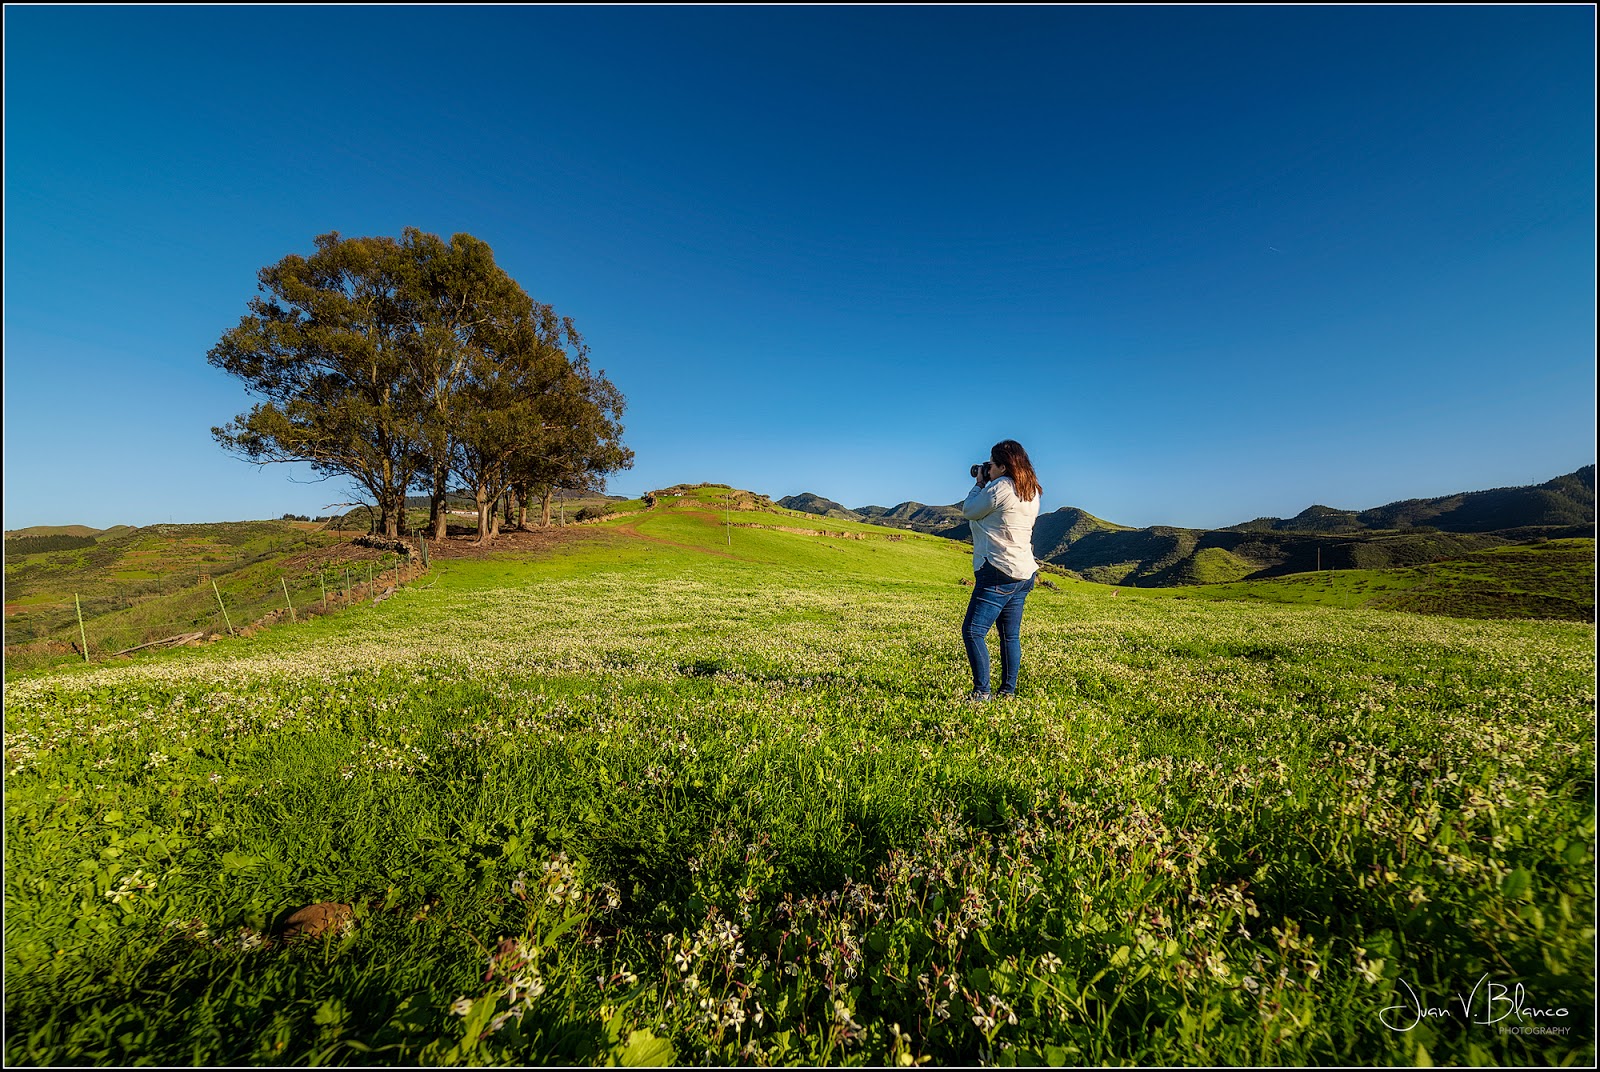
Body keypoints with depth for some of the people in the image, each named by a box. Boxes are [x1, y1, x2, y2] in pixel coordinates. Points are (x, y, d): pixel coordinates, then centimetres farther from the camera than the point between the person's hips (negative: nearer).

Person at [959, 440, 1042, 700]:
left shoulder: (999, 488, -15)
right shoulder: (1032, 492, 13)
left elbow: (968, 511, -3)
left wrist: (979, 484, 11)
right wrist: (986, 485, 18)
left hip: (1000, 573, -10)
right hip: (1024, 573, 10)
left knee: (972, 631, -8)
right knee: (1010, 635, 14)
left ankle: (981, 693, -9)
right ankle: (1008, 692, 21)